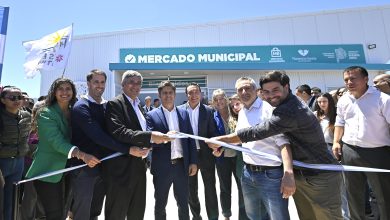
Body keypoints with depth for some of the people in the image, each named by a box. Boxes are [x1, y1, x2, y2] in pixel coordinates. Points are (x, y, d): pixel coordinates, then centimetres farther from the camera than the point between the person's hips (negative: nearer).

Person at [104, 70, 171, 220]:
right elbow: (118, 132, -25)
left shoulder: (138, 106, 14)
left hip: (138, 166, 8)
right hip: (121, 167, -7)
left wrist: (147, 146, -1)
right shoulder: (115, 104, -11)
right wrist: (150, 136, -29)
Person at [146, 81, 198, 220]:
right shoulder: (152, 115, -4)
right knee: (160, 204, 17)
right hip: (162, 167, -2)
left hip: (182, 165, 2)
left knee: (183, 203, 18)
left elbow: (190, 138, 5)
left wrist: (193, 161, 1)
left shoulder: (184, 113, 5)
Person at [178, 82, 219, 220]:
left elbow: (212, 133, -3)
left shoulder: (208, 110, -2)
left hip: (206, 154, -1)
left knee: (210, 188, 9)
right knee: (191, 189, 17)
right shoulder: (180, 110, -1)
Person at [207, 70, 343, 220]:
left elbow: (256, 132, -29)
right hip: (299, 175, 9)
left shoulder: (289, 111, -28)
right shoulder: (290, 104, 4)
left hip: (320, 177, -9)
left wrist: (220, 140, -20)